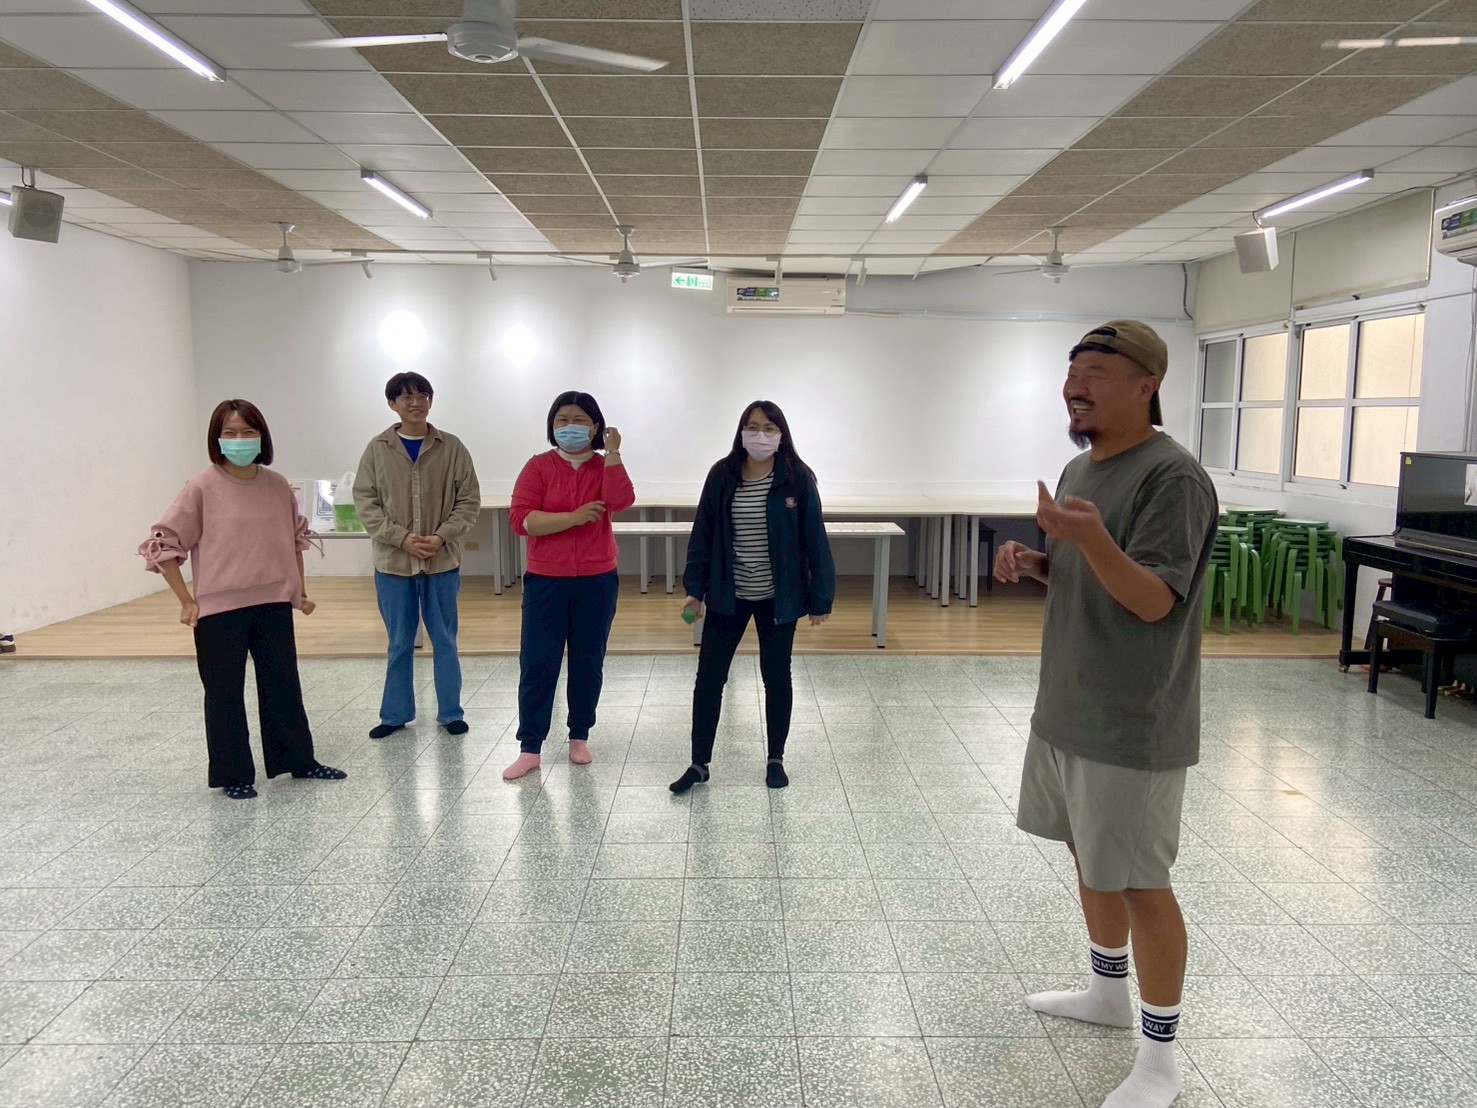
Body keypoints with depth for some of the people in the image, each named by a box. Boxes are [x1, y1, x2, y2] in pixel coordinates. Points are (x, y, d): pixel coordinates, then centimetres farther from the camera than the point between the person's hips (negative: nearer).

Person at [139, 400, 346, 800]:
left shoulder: (278, 486, 2)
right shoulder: (202, 488, -10)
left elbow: (295, 538, 17)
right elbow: (163, 544, -7)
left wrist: (301, 589, 15)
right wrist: (187, 601, -8)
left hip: (274, 604, 4)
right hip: (220, 608, -4)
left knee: (283, 684, 15)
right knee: (225, 692, 7)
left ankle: (298, 759, 29)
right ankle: (234, 774, 20)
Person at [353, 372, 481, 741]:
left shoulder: (451, 447, -1)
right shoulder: (377, 449, 0)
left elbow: (469, 500, -1)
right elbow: (365, 502, -1)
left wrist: (442, 536, -14)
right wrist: (402, 537, -13)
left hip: (443, 560, 0)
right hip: (393, 561, 0)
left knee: (445, 641, 9)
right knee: (400, 643, 11)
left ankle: (451, 712, 21)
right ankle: (395, 714, 24)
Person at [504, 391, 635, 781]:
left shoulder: (605, 467, 4)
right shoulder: (538, 466, -1)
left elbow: (620, 502, -17)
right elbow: (521, 519, -13)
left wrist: (612, 453, -15)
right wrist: (574, 517, -17)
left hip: (597, 581, 1)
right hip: (545, 581, -1)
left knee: (588, 663, 10)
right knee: (537, 665, 0)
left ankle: (579, 737, 25)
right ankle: (529, 748, 8)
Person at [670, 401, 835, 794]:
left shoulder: (797, 479, -8)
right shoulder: (722, 476, -2)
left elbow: (814, 540, -6)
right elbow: (703, 534, 1)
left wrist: (820, 598, -7)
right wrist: (695, 588, -4)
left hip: (778, 597, -1)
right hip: (728, 595, 2)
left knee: (776, 676, 11)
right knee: (709, 676, 4)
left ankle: (776, 759, 28)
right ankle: (699, 764, 17)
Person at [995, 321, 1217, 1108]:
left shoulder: (1172, 476, -18)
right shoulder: (1079, 469, 10)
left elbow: (1153, 600, -23)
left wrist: (1091, 536, -39)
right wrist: (1032, 564, -1)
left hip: (1133, 724, -9)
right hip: (1067, 709, 9)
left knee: (1139, 882, 2)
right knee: (1089, 856, 21)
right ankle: (1108, 993, 41)